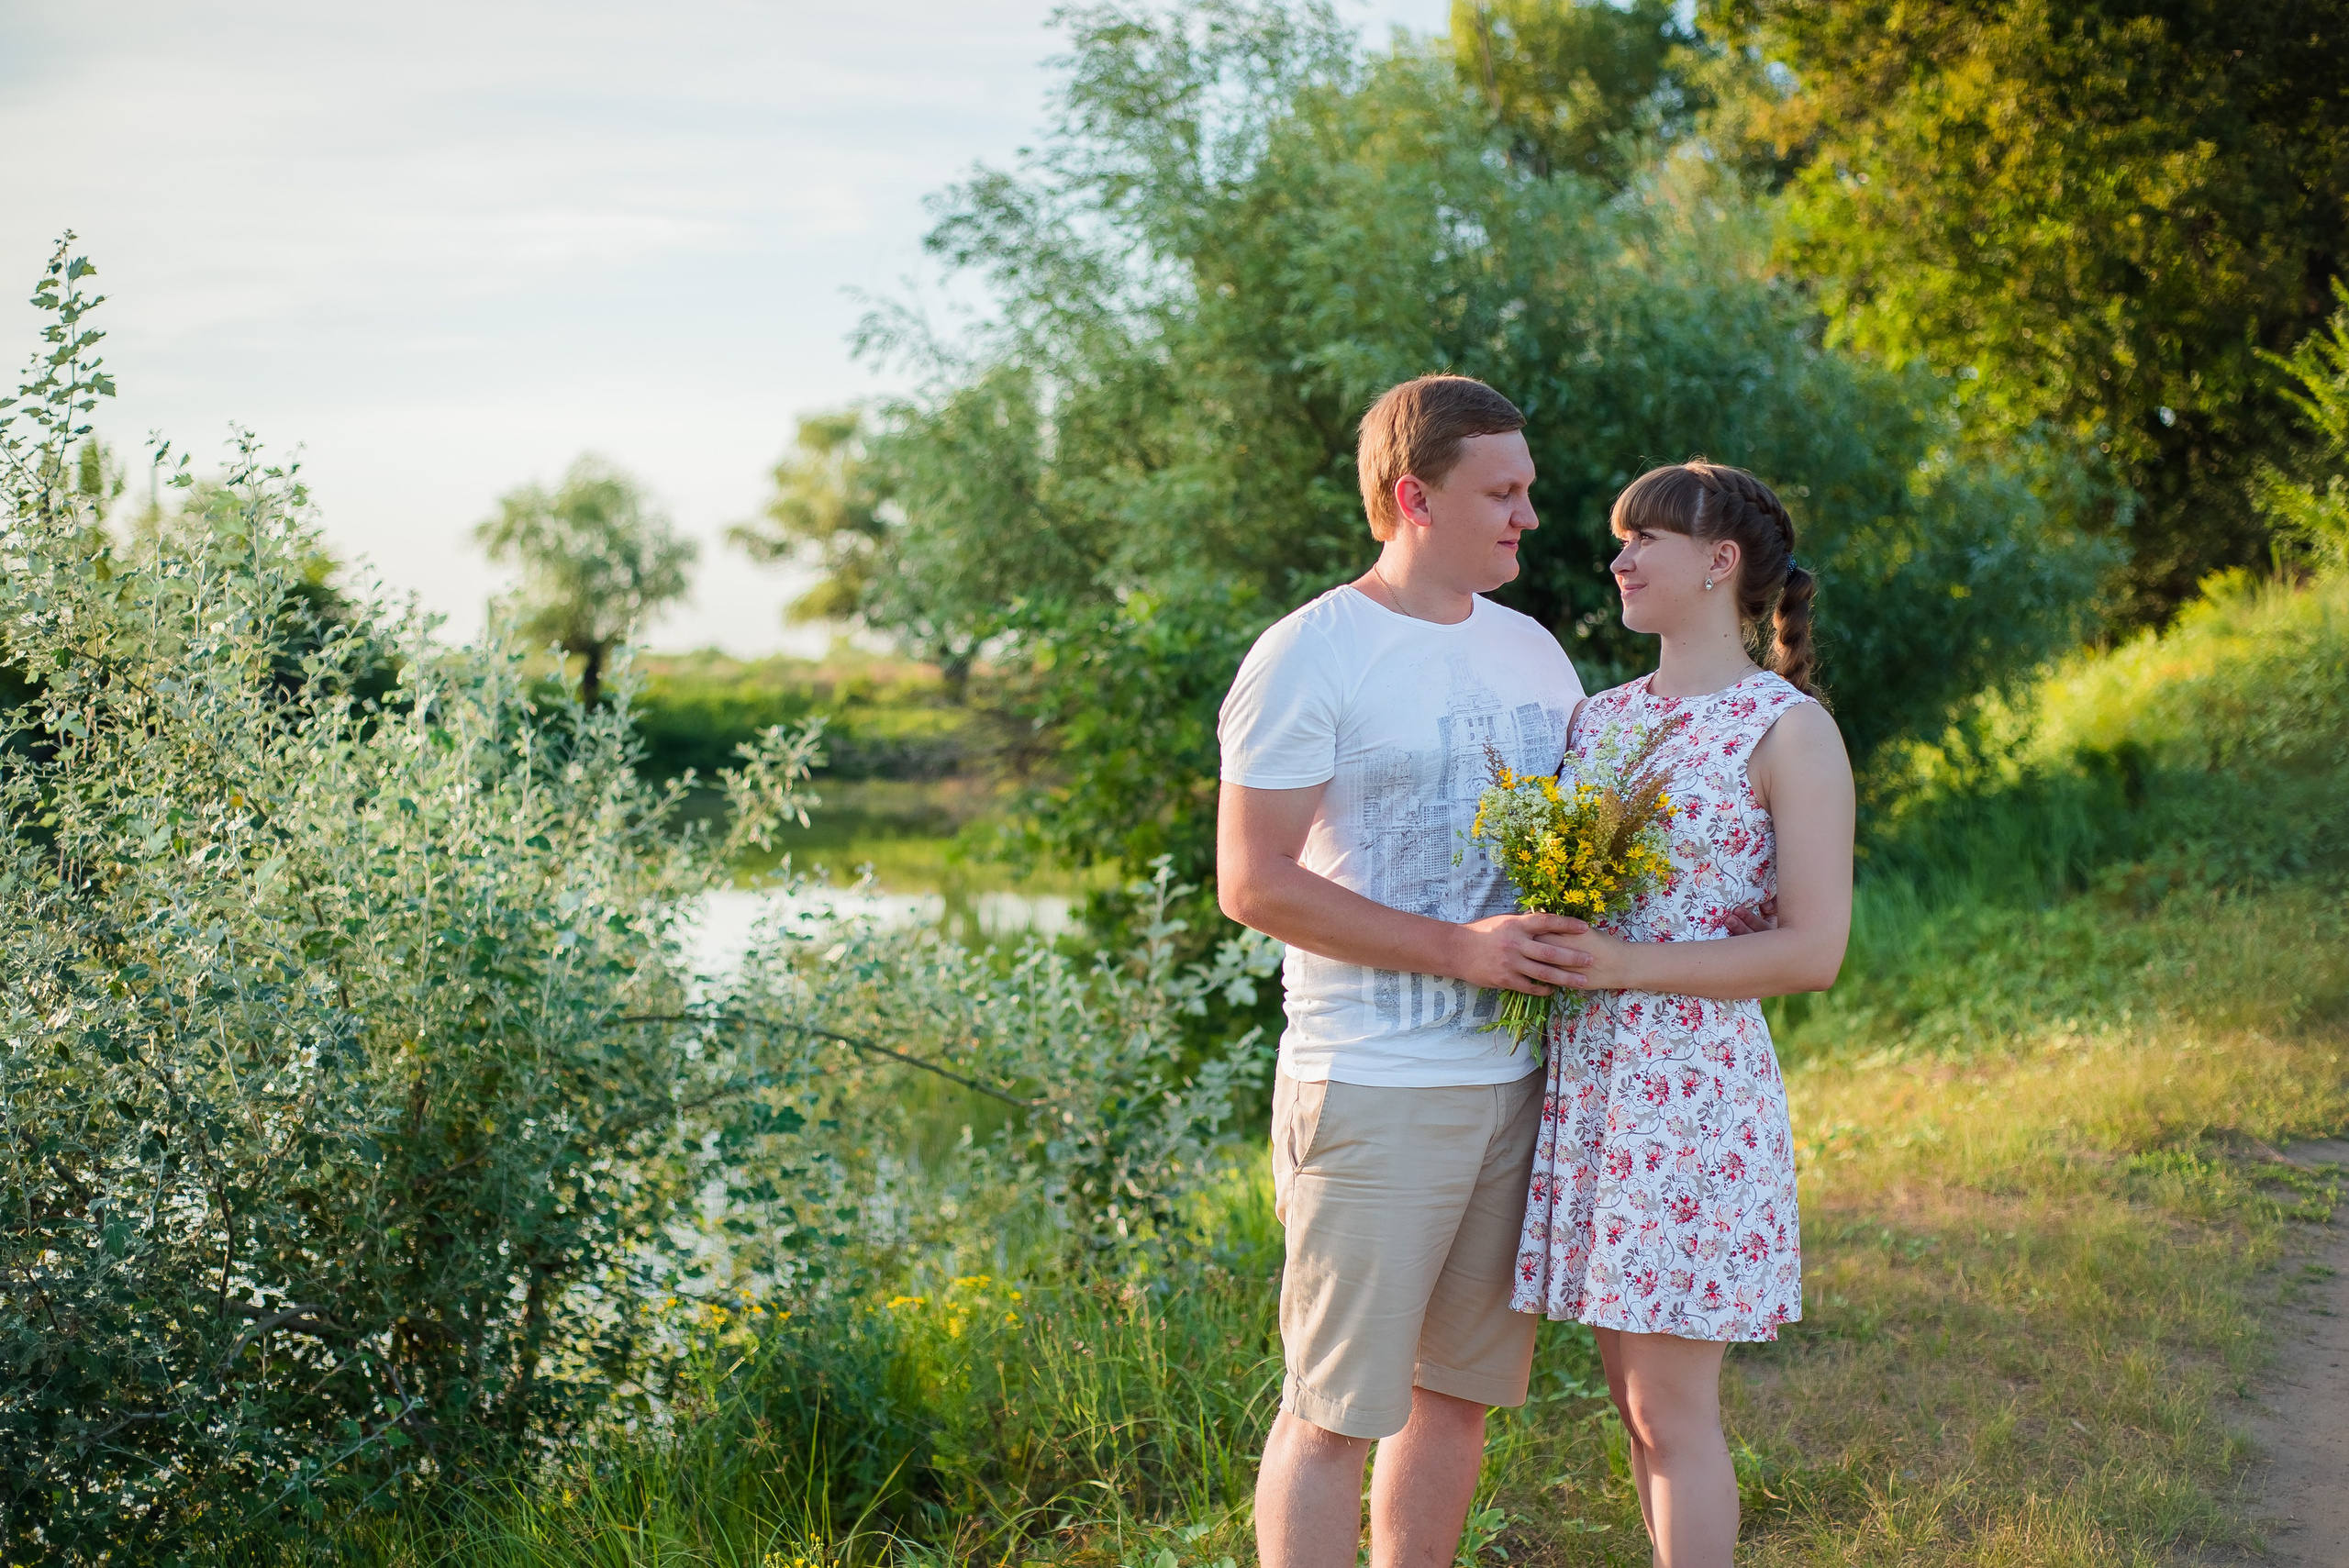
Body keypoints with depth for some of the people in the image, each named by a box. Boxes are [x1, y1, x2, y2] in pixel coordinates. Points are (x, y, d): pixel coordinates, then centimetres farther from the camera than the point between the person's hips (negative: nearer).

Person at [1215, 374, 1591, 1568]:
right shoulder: (1309, 656, -8)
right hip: (1371, 1095, -7)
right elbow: (1254, 883, -13)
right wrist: (1458, 948, -17)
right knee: (1334, 1406, -3)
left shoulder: (1533, 651, 14)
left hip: (1516, 1079, 7)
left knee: (1458, 1388, 13)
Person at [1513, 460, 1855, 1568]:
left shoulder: (1789, 729, -8)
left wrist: (1624, 964, -18)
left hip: (1696, 1087, -6)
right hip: (1586, 1081, 6)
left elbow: (1813, 950, -14)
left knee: (1670, 1406, -1)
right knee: (1632, 1389, 11)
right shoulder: (1600, 717, 12)